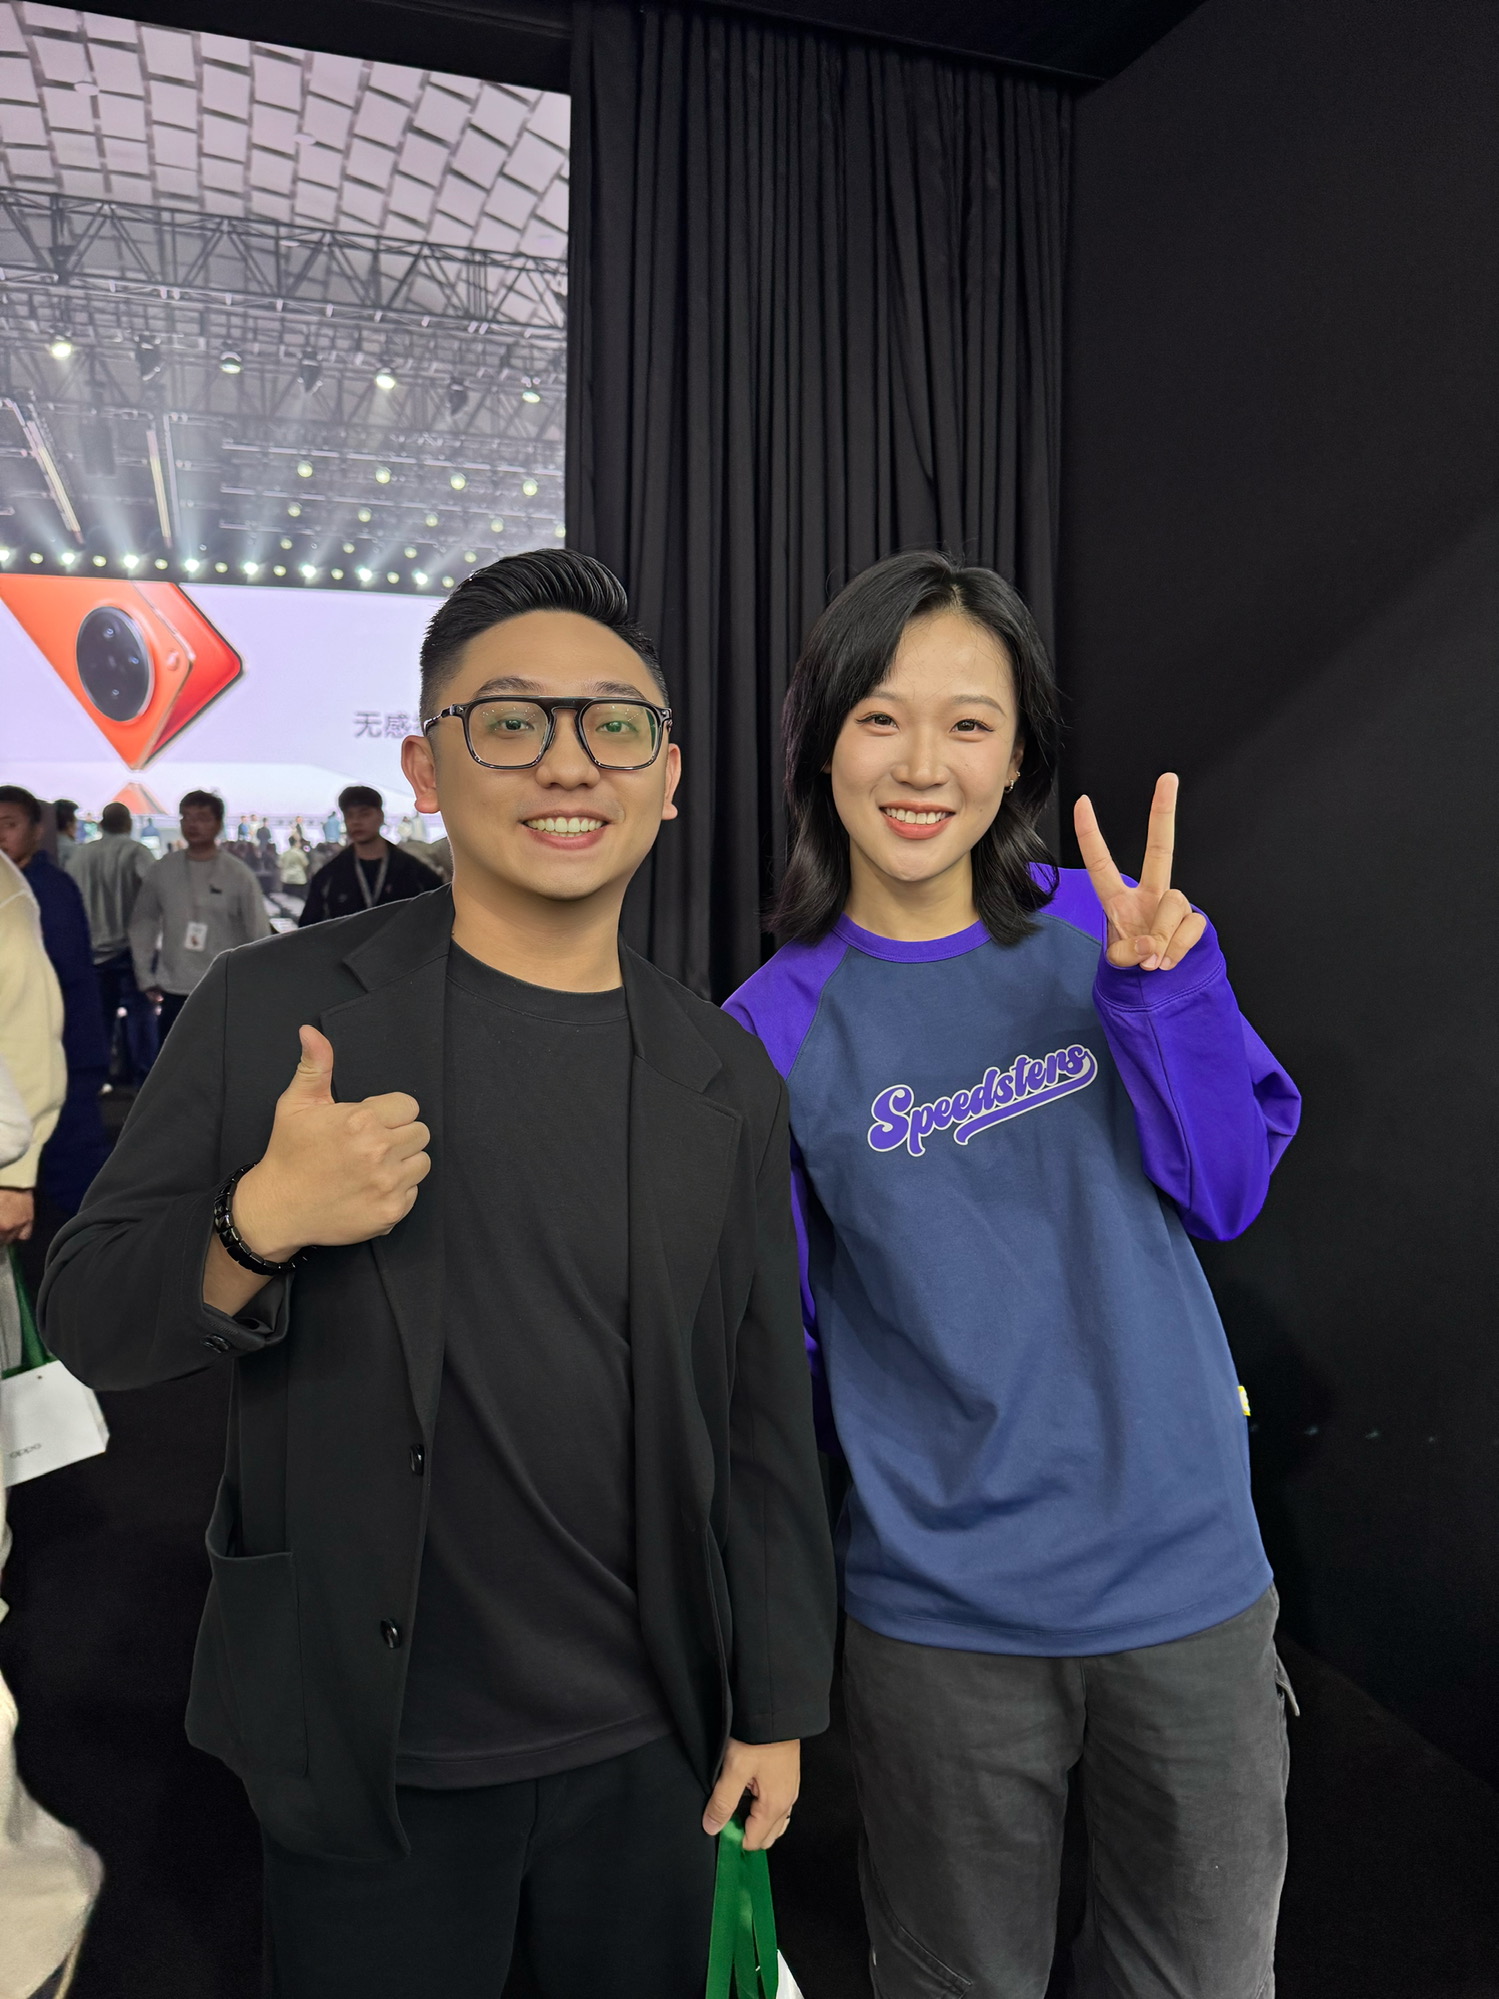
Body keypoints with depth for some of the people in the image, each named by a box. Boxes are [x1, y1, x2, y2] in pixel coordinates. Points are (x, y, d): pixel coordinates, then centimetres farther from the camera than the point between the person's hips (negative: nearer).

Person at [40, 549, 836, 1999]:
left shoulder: (727, 1079, -1)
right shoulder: (271, 1007, -9)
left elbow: (763, 1417, 4)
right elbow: (88, 1322, -5)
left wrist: (774, 1706, 7)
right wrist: (258, 1225, -24)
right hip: (368, 1766, -2)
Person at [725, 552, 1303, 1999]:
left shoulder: (1106, 930, -4)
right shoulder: (778, 1028, -8)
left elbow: (1224, 1191, -4)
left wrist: (1163, 983, -19)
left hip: (1190, 1576, 2)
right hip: (944, 1614, -1)